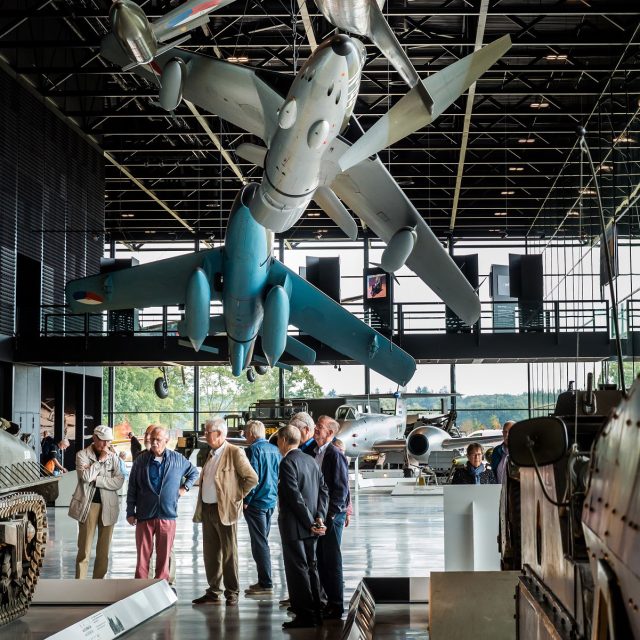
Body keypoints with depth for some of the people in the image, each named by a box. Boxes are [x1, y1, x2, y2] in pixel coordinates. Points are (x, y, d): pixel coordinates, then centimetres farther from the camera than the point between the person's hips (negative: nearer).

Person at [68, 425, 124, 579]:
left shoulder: (113, 457, 8)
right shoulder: (82, 455, 0)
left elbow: (119, 481, -5)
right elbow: (86, 476, -16)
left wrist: (96, 480, -13)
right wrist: (101, 460, -11)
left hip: (108, 506, 3)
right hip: (88, 505, -3)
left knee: (104, 550, 8)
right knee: (84, 549, -3)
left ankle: (98, 581, 17)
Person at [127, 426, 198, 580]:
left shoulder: (177, 459, 4)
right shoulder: (141, 460, 2)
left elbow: (194, 472, 23)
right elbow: (132, 488, 5)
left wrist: (185, 487, 9)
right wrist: (130, 512, 2)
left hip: (167, 515, 1)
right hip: (144, 515, -1)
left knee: (164, 555, 5)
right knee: (143, 554, 2)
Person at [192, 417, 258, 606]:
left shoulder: (235, 453, -9)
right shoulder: (210, 454, 15)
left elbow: (252, 478, -12)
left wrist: (236, 497, -9)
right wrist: (200, 509, 13)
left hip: (225, 510, -7)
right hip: (207, 510, 8)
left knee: (229, 553, -1)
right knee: (210, 553, 10)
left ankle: (232, 593, 6)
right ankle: (213, 592, 18)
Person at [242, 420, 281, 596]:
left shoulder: (253, 449, -13)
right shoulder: (274, 450, 9)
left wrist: (246, 501, -12)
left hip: (257, 502, -8)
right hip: (271, 501, 8)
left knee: (259, 543, -4)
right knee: (263, 542, 16)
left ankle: (266, 584, -4)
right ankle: (264, 581, 21)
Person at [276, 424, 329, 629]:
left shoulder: (287, 462, -14)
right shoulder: (310, 460, 11)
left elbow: (295, 496, -19)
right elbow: (324, 488, 7)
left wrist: (310, 523, -14)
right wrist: (319, 517, -1)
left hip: (294, 526, -8)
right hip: (310, 526, 8)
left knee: (297, 569, -3)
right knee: (311, 567, 13)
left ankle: (305, 615, -2)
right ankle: (315, 613, 18)